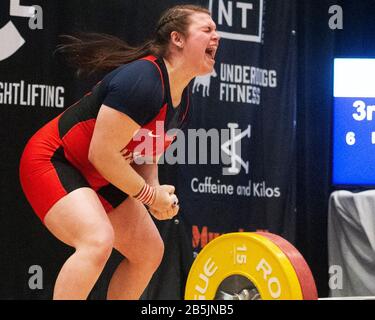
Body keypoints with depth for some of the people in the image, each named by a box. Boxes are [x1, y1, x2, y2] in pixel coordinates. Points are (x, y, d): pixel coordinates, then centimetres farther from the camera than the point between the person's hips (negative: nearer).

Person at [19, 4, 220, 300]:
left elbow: (145, 153, 14)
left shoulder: (181, 99, 3)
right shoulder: (141, 81, -27)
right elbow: (102, 154, -27)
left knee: (150, 252, 9)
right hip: (53, 163, -10)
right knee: (98, 241, -32)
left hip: (98, 177, 10)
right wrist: (150, 195, -16)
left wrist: (155, 191, -7)